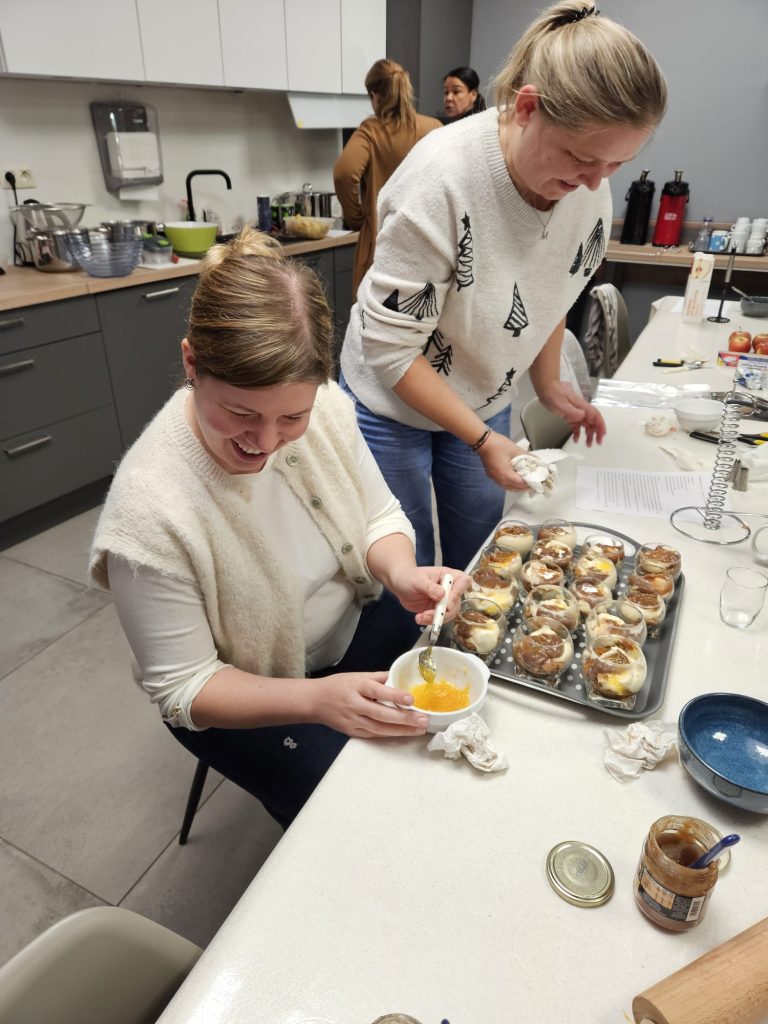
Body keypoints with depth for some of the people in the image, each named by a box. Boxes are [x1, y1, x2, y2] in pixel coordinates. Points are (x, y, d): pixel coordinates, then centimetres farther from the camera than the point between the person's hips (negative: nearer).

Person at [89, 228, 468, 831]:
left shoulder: (325, 408, -19)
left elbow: (379, 516, -4)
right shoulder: (147, 513, -32)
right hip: (243, 700, -4)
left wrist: (403, 574, -26)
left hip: (354, 620, 5)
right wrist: (316, 699, -36)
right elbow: (185, 689, -22)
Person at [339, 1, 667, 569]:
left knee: (480, 562, 17)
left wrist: (548, 383, 0)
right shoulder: (443, 175, -29)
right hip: (393, 402, -5)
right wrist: (482, 439, -23)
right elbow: (390, 349, -25)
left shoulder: (588, 182, -10)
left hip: (485, 400, 5)